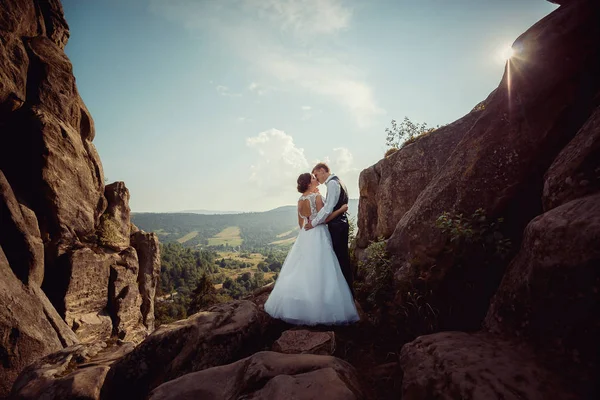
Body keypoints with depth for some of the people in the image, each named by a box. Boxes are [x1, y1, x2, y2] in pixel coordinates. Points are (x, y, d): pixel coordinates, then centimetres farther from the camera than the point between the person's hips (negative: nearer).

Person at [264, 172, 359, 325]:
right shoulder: (317, 196, -13)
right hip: (317, 235, -7)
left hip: (304, 236, 7)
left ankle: (293, 305, 20)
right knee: (317, 271, -4)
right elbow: (324, 219, -15)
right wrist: (341, 210, -6)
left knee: (302, 270, 13)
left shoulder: (300, 199, 9)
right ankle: (318, 307, 0)